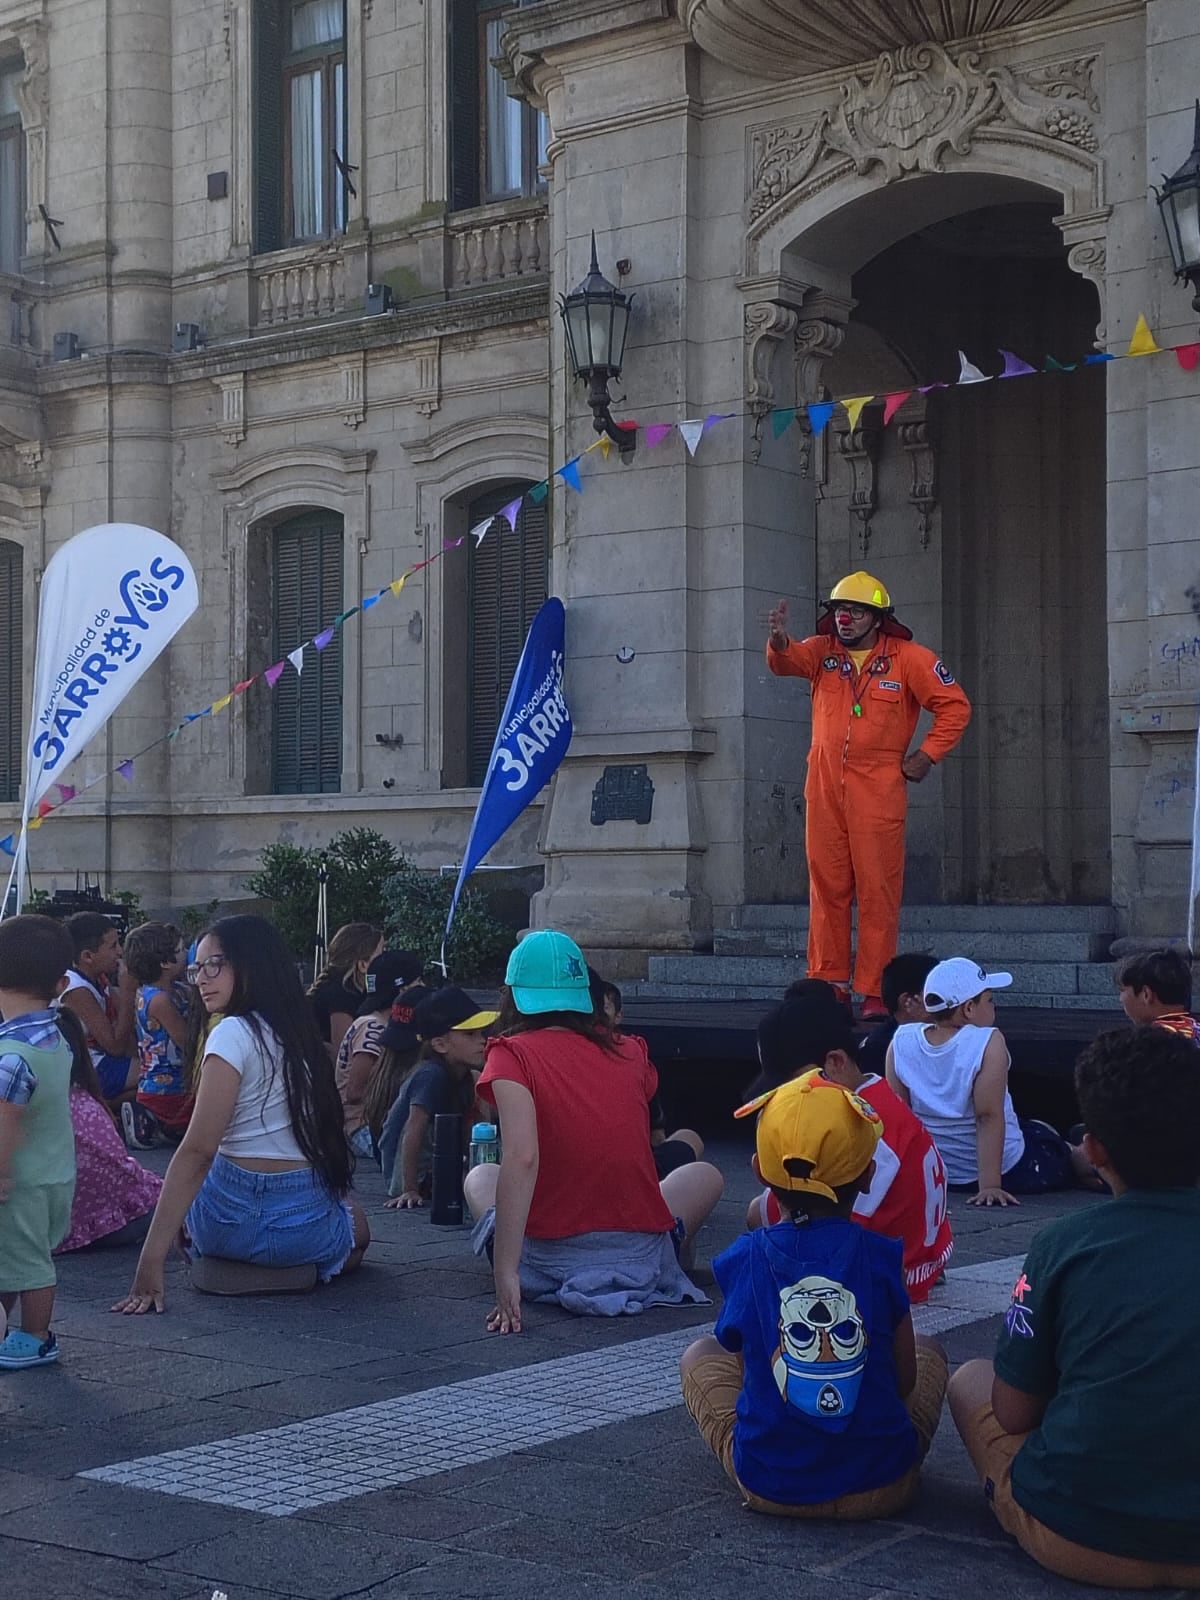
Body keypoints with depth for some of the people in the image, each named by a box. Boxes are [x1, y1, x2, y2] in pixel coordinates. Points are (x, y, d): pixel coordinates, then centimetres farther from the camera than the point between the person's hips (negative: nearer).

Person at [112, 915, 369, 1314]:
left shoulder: (234, 1033, -13)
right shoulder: (297, 1031, 10)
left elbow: (197, 1151, -19)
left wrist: (151, 1261, -21)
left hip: (235, 1219, -4)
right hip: (308, 1224, 4)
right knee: (357, 1233, 39)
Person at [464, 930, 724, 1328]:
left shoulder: (512, 1054, -8)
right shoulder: (629, 1052, 4)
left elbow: (522, 1157, -22)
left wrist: (505, 1274, -23)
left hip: (551, 1262, -1)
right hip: (643, 1260, 1)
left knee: (480, 1177, 30)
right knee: (705, 1175, 31)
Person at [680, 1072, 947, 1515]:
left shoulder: (741, 1261, -9)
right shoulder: (882, 1257, -10)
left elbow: (747, 1368, 1)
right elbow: (904, 1379, -2)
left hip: (769, 1486, -1)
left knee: (699, 1355, 25)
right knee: (929, 1352, 29)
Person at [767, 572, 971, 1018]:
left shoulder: (908, 658, 0)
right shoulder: (822, 651, 8)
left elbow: (955, 706, 3)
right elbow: (787, 661, -12)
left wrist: (927, 755, -3)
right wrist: (779, 640, -34)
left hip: (879, 789, -3)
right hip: (824, 789, 3)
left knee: (878, 890, -3)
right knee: (827, 886, 5)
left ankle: (875, 991, -1)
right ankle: (828, 984, 12)